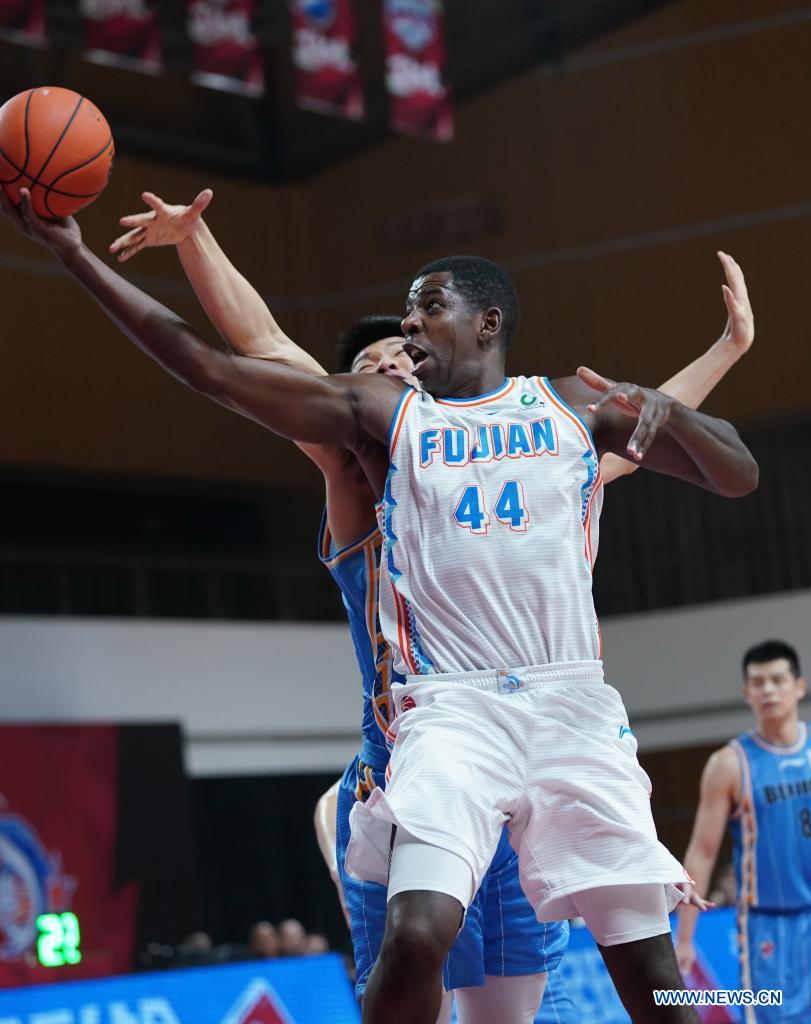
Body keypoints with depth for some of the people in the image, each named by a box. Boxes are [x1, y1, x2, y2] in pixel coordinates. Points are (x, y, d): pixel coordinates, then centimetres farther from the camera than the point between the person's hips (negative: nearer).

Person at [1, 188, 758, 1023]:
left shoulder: (575, 405, 13)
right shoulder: (382, 412, 12)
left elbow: (738, 478, 11)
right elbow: (209, 367, 6)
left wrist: (667, 412, -10)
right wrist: (76, 255, 1)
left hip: (572, 701, 1)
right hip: (451, 705, 0)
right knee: (415, 935, -21)